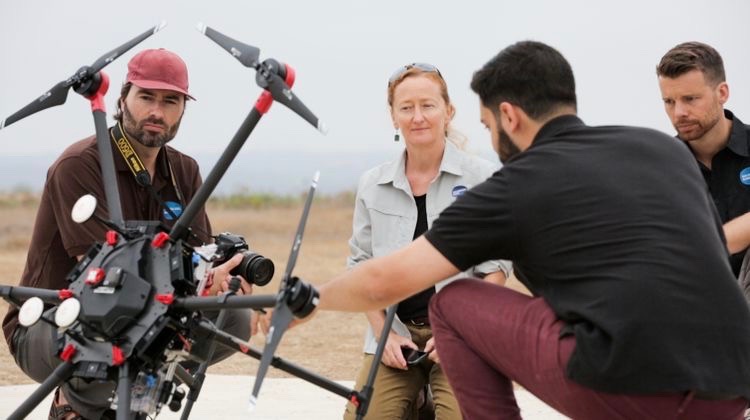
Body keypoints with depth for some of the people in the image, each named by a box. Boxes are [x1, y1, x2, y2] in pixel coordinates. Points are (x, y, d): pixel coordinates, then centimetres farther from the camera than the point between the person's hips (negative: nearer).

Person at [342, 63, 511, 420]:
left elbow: (496, 267, -1)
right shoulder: (372, 185, 6)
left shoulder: (482, 178, -3)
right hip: (394, 333, 2)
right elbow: (362, 266, 11)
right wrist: (383, 333, -3)